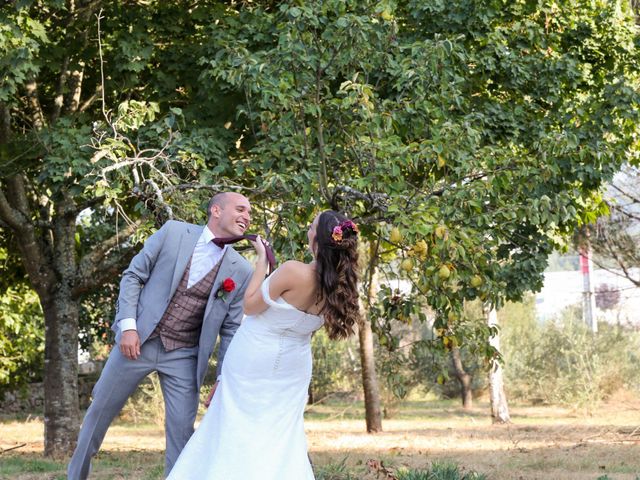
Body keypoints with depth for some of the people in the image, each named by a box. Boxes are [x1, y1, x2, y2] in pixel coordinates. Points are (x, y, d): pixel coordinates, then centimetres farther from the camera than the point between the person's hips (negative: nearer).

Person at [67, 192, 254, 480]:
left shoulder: (241, 272, -1)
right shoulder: (173, 232, -5)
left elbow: (230, 329, 4)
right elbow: (133, 275, -1)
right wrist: (127, 326, -11)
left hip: (184, 356, 1)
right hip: (137, 341, -1)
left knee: (182, 429, -3)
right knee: (100, 411, 12)